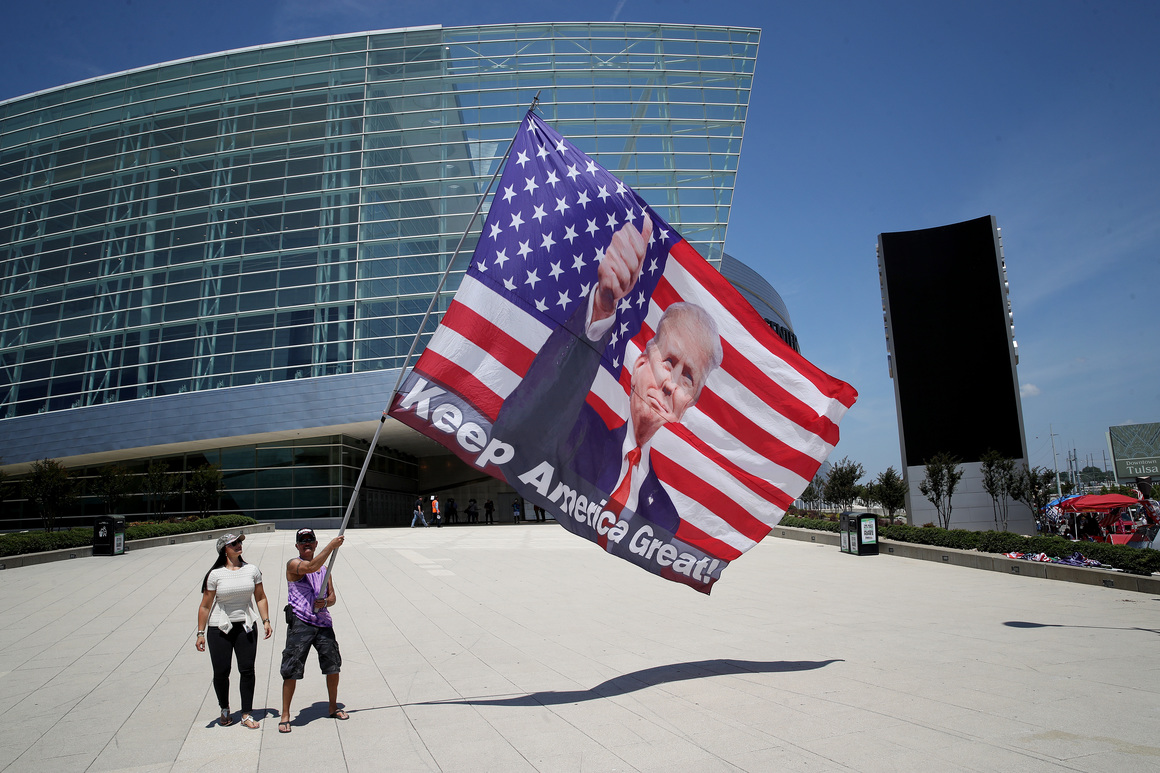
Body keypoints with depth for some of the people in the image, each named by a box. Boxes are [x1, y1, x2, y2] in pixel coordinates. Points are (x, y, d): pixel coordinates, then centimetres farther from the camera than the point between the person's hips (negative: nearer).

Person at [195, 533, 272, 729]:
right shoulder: (215, 574, -7)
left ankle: (247, 714, 11)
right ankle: (225, 710, 29)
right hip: (219, 628, -2)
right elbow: (205, 606, -3)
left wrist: (266, 621, 1)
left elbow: (260, 598, 9)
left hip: (245, 626, 2)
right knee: (221, 672, 3)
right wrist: (200, 633, -5)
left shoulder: (252, 570, 2)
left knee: (247, 669, 0)